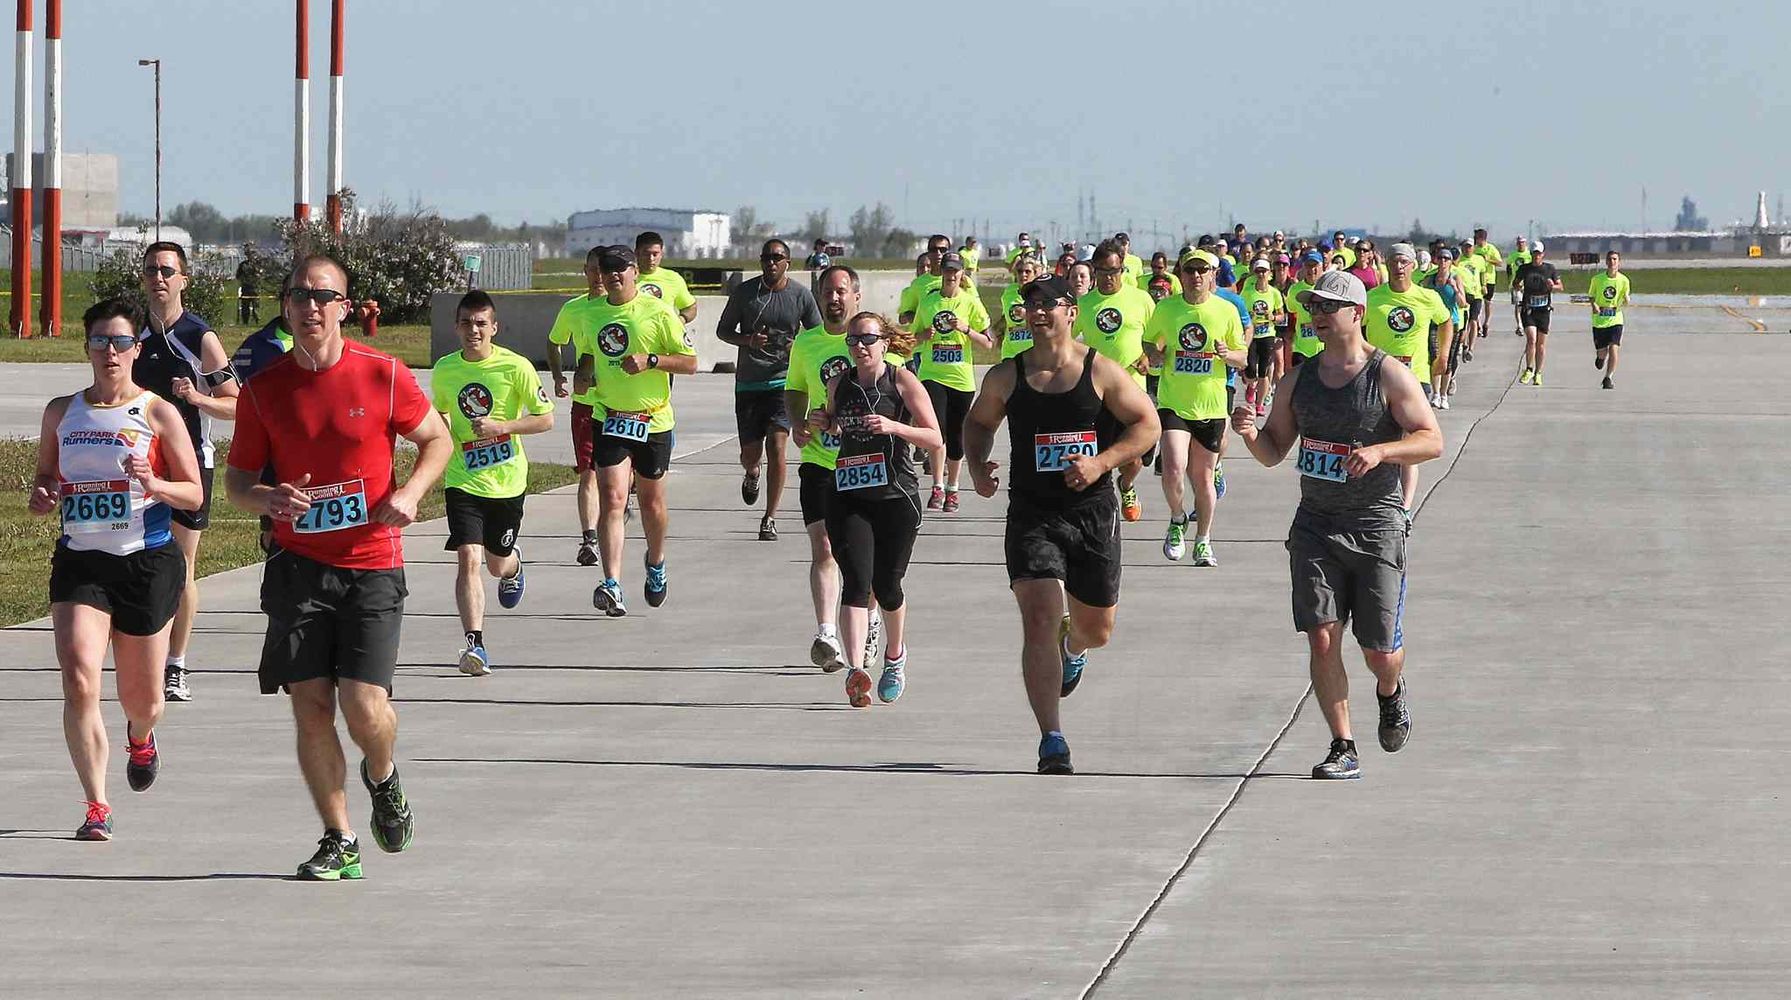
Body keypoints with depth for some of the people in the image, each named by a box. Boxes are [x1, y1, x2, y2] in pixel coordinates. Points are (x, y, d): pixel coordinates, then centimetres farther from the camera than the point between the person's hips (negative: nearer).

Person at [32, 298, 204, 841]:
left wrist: (155, 485, -20)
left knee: (142, 698, 11)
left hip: (147, 561, -1)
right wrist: (41, 496, -3)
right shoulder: (60, 412, 8)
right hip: (79, 559, 1)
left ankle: (140, 738, 50)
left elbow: (195, 494, 0)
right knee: (79, 679, -20)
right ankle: (96, 807, -16)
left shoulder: (158, 414, -2)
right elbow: (44, 477, 20)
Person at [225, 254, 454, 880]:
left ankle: (382, 777, 23)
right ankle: (339, 843, 10)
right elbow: (237, 477, 10)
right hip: (299, 564, 2)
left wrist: (411, 491, -9)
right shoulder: (264, 389, 2)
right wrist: (264, 497, -13)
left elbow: (436, 439, 10)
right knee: (310, 704, -3)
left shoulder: (383, 376, -3)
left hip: (372, 564, -2)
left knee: (364, 704, -12)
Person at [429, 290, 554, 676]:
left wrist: (500, 426, -20)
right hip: (463, 481, 1)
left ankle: (513, 564, 53)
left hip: (507, 481, -1)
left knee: (497, 564, 14)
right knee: (468, 559, -16)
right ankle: (474, 644, -20)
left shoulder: (515, 367, -11)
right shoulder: (444, 370, 0)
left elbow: (546, 419, -8)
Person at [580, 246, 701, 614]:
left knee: (652, 501, 13)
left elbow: (690, 363, -7)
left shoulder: (659, 312, -7)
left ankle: (656, 564, 43)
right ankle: (612, 586, -23)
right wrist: (586, 372, 3)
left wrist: (651, 360, -22)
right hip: (608, 418, 2)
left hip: (653, 421, -2)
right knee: (611, 498, -14)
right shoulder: (592, 314, 6)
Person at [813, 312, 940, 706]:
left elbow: (934, 439, -5)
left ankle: (895, 657, 36)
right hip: (848, 498, 2)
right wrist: (821, 422, 4)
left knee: (887, 585, 6)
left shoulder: (902, 381, -4)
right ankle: (856, 670, -28)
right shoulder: (839, 383, 8)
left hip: (896, 497, -2)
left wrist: (894, 426, -21)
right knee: (856, 581, -15)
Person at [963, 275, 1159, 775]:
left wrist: (1101, 462, -15)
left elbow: (1148, 424, -1)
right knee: (1039, 620, -17)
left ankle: (1072, 648, 56)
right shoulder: (1005, 377, 2)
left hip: (1093, 513, 0)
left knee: (1097, 629, 14)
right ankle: (1052, 742, -17)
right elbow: (978, 422, 20)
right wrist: (977, 465, -1)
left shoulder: (1101, 372, -4)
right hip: (1031, 513, 0)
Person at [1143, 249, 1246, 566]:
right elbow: (1148, 344, 14)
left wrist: (1228, 354, -16)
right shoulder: (1166, 308, 0)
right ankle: (1177, 519, 11)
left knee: (1203, 477, 8)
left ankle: (1203, 540, 25)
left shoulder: (1226, 311, 0)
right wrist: (1158, 356, -9)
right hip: (1173, 405, -1)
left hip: (1211, 407, 1)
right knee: (1173, 469, -18)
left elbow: (1244, 359, 6)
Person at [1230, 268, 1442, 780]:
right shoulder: (1297, 381, 8)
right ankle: (1343, 750, 1)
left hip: (1375, 527, -3)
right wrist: (1251, 434, -9)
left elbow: (1432, 441, -8)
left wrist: (1380, 451, -25)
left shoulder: (1389, 376, -6)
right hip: (1315, 525, 3)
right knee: (1322, 638, -8)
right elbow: (1274, 452, 14)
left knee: (1379, 650, 0)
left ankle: (1390, 692, 37)